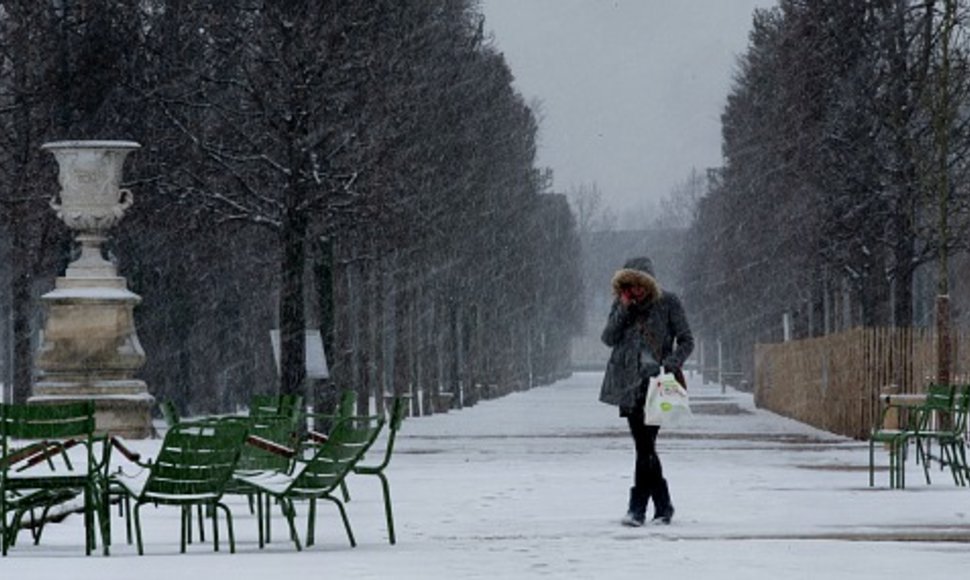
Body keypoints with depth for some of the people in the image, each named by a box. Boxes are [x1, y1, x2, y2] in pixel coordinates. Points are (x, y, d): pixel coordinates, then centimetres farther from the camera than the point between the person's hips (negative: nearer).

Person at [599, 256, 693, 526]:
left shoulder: (668, 303, 1)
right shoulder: (621, 305, 11)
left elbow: (686, 341, 2)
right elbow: (608, 338, 1)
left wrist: (672, 363, -15)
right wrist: (624, 310, -9)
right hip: (629, 382, 4)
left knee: (645, 446, -13)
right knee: (644, 446, 5)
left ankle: (637, 508, -15)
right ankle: (663, 506, 15)